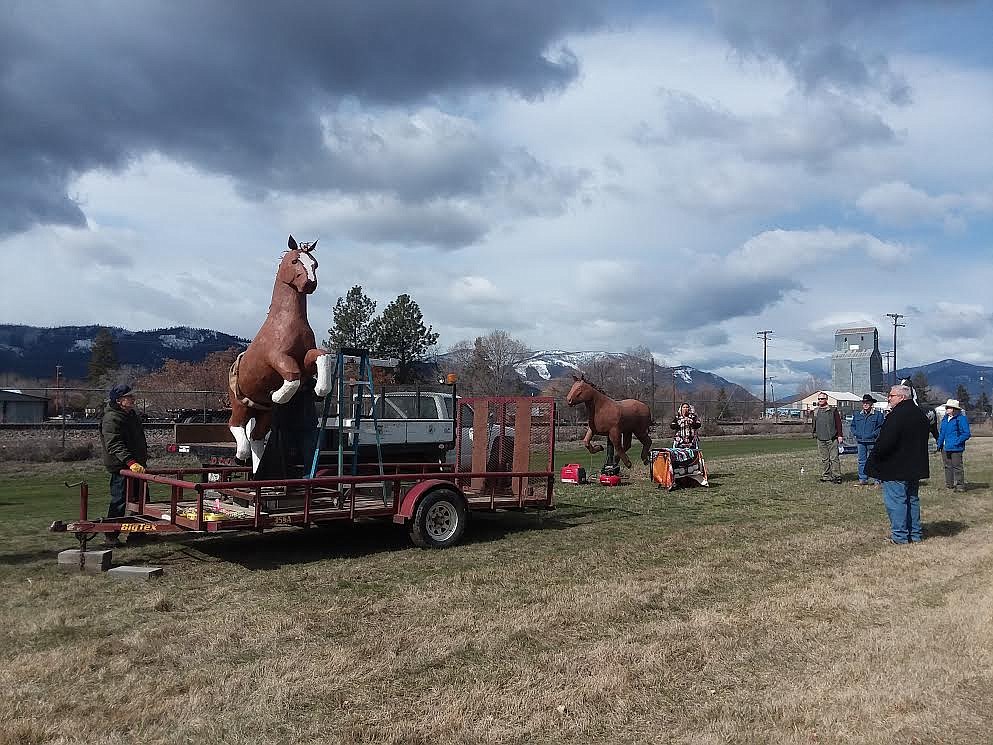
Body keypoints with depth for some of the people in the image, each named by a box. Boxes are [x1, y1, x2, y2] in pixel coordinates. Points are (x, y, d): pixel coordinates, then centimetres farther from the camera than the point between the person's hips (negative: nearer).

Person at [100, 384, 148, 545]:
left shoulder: (132, 414, 14)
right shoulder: (111, 419, -16)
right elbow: (115, 445, -27)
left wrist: (144, 457, 27)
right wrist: (131, 462, -36)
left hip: (137, 464, 9)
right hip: (121, 467, -9)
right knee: (119, 501, -5)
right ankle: (110, 535, 7)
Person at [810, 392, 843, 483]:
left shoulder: (833, 410, 1)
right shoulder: (815, 411, 13)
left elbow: (838, 423, 0)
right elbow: (814, 424, 22)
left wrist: (839, 435, -5)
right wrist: (814, 432, 10)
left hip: (832, 438, -4)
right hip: (820, 438, 4)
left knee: (834, 458, -6)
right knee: (824, 459, 8)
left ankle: (836, 476, -3)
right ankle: (827, 475, 15)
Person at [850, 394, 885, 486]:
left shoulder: (878, 415, 0)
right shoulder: (857, 415, 14)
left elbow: (881, 427, -4)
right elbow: (853, 426, 20)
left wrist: (873, 434, -14)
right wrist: (855, 433, 4)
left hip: (872, 441, -4)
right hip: (860, 441, 4)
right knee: (861, 460, 5)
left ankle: (875, 478, 6)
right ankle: (862, 478, 10)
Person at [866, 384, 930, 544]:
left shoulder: (896, 416, -19)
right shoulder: (920, 414, 12)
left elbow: (885, 441, -23)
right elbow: (923, 440, 20)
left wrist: (873, 461, -11)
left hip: (895, 468, -9)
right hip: (915, 467, 9)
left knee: (896, 500, -3)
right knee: (912, 499, 16)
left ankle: (900, 536, -2)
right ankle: (915, 534, 22)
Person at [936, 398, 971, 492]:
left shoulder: (961, 419, -9)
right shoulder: (944, 419, 14)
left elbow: (966, 434, -11)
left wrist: (957, 442, -17)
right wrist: (939, 443, 15)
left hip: (956, 448, -8)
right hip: (945, 448, 8)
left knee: (957, 467, -4)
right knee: (947, 466, 13)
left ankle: (960, 485, 3)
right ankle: (949, 484, 22)